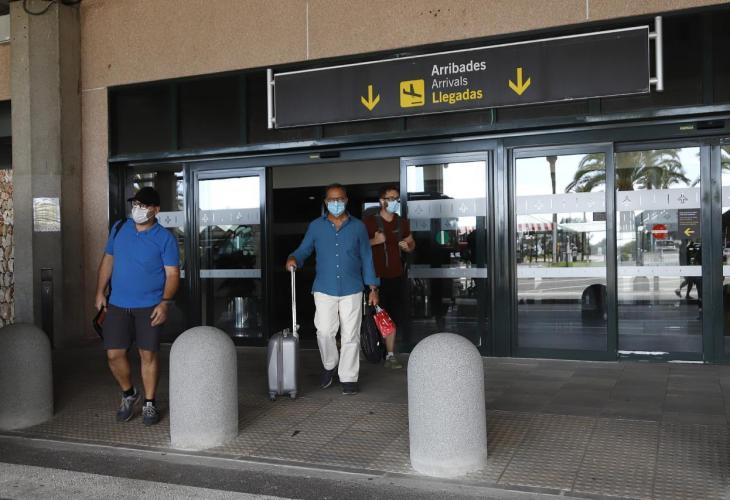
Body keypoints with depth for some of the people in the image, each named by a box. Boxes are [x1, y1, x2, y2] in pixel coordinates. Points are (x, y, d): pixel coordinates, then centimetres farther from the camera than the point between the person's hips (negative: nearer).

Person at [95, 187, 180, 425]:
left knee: (148, 354, 1)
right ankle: (129, 394, 26)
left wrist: (165, 303, -19)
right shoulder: (119, 228, 6)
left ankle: (149, 403, 18)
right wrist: (100, 292, 8)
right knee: (114, 354, 1)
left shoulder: (165, 238, -6)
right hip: (117, 305, 3)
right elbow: (108, 260, 14)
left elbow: (172, 274, -8)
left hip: (149, 306, -3)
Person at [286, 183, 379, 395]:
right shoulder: (315, 226, 5)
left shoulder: (358, 226, 4)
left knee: (350, 335, 2)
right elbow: (304, 250, 6)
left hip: (351, 290, 0)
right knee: (324, 331, -5)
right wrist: (293, 259, -18)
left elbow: (366, 258, 7)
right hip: (324, 290, 0)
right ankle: (330, 365, 23)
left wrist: (373, 287, 3)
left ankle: (348, 378, 13)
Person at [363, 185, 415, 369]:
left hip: (396, 276, 5)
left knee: (394, 317, 4)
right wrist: (374, 241, -20)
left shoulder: (402, 222, 12)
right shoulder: (369, 222, -5)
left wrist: (407, 246, -1)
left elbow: (411, 244, 23)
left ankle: (390, 355, 10)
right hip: (376, 276, -4)